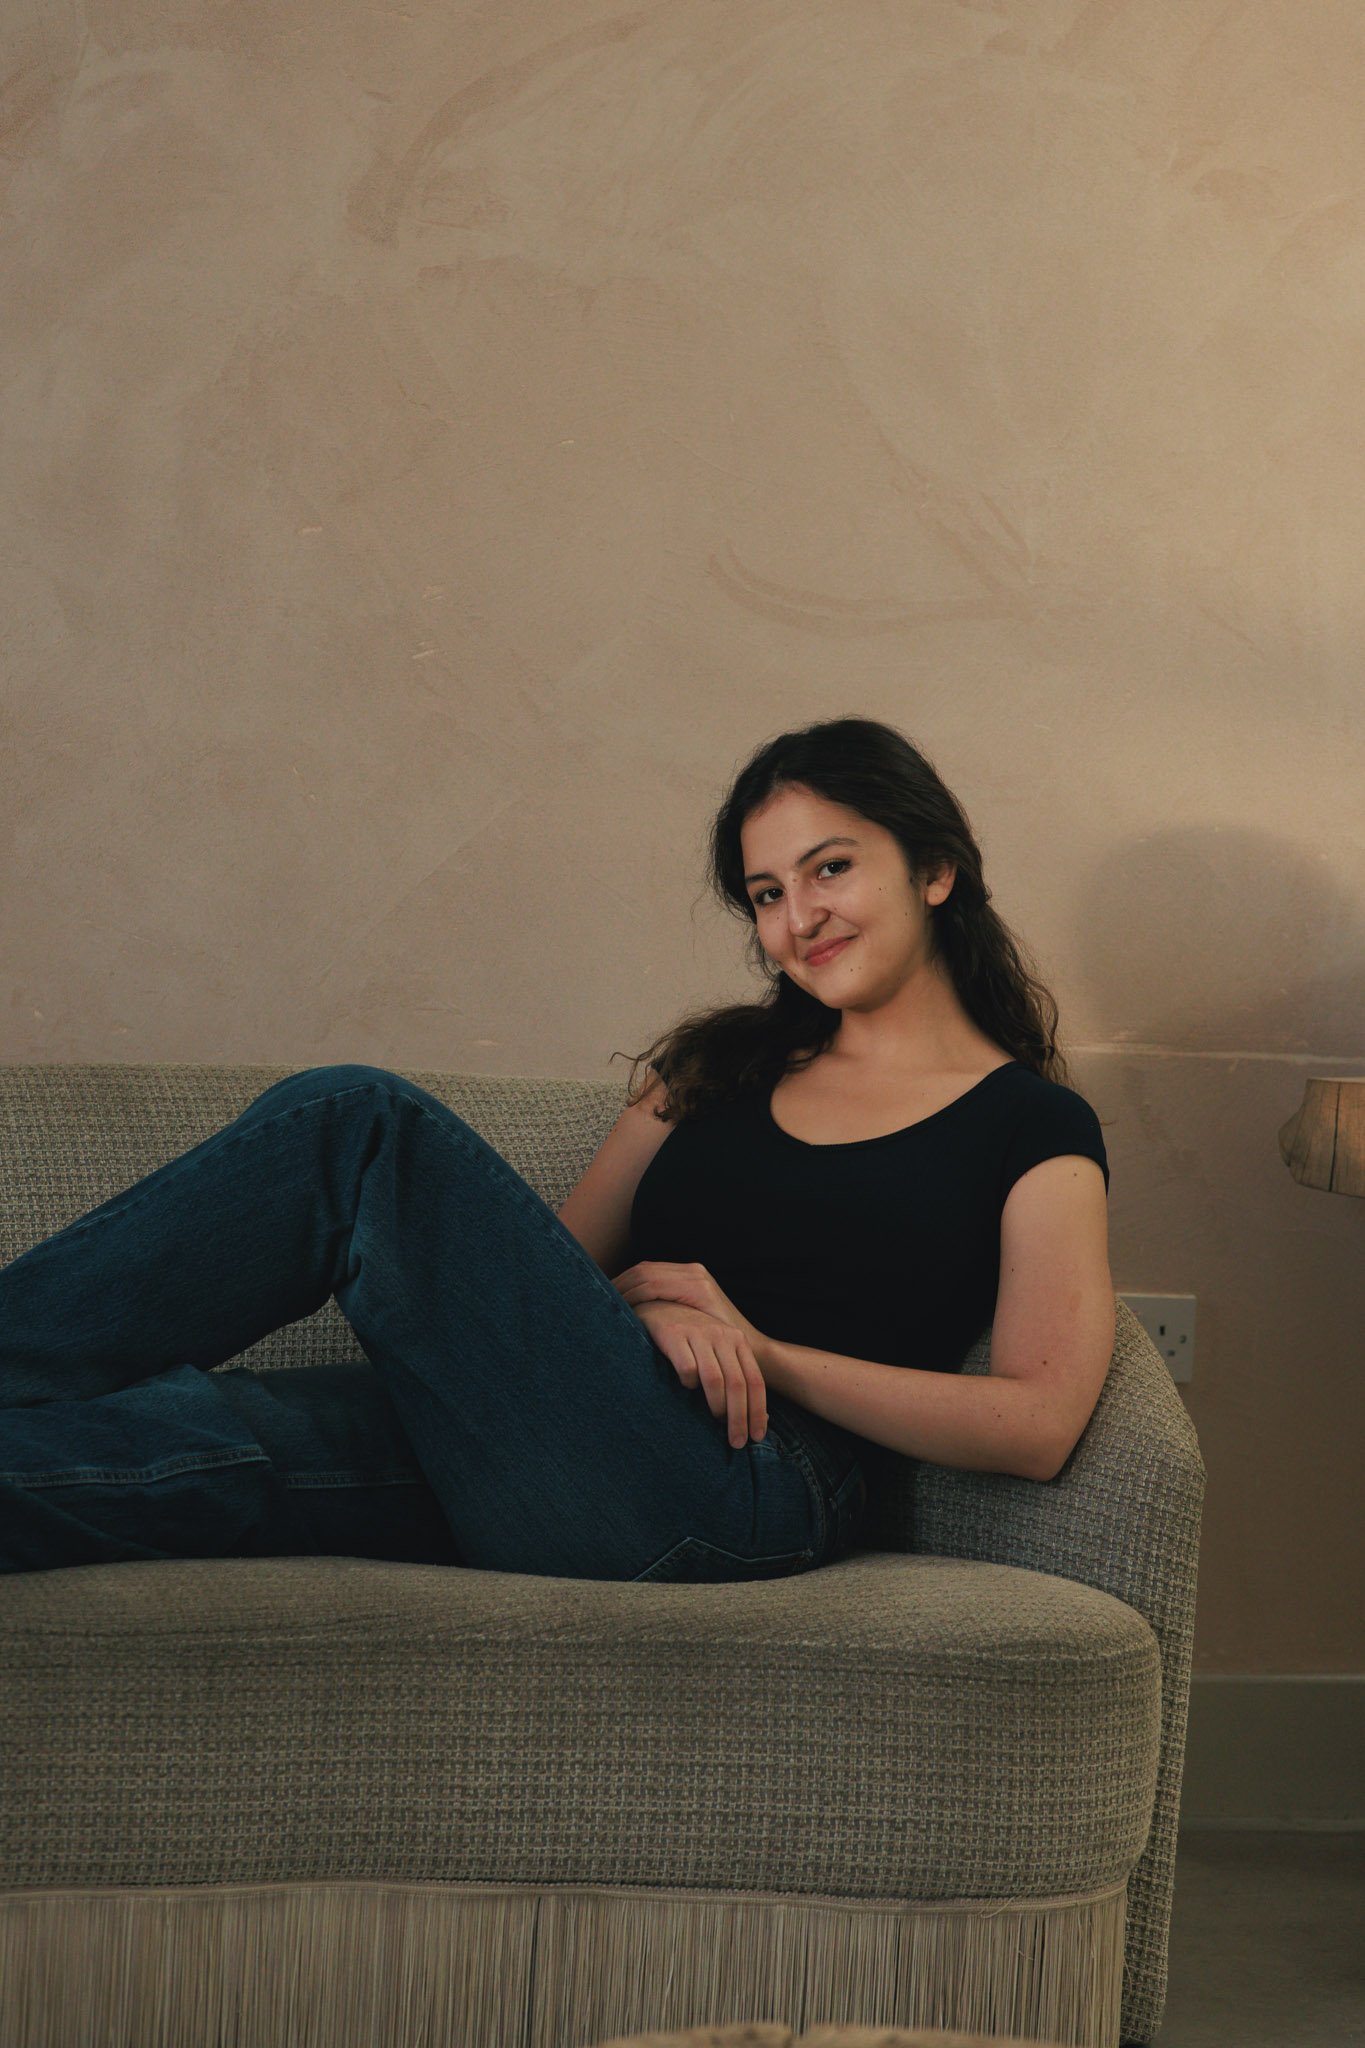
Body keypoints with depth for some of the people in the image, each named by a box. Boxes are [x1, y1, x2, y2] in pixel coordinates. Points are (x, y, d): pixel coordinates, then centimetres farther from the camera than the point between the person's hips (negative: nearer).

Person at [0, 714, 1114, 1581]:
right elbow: (559, 1266, 19)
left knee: (358, 1121, -21)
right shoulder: (721, 1064, 28)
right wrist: (645, 1304, -4)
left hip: (743, 1490, -5)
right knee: (181, 1427, -26)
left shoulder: (1032, 1130, 12)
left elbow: (1039, 1424, -2)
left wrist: (763, 1349, -5)